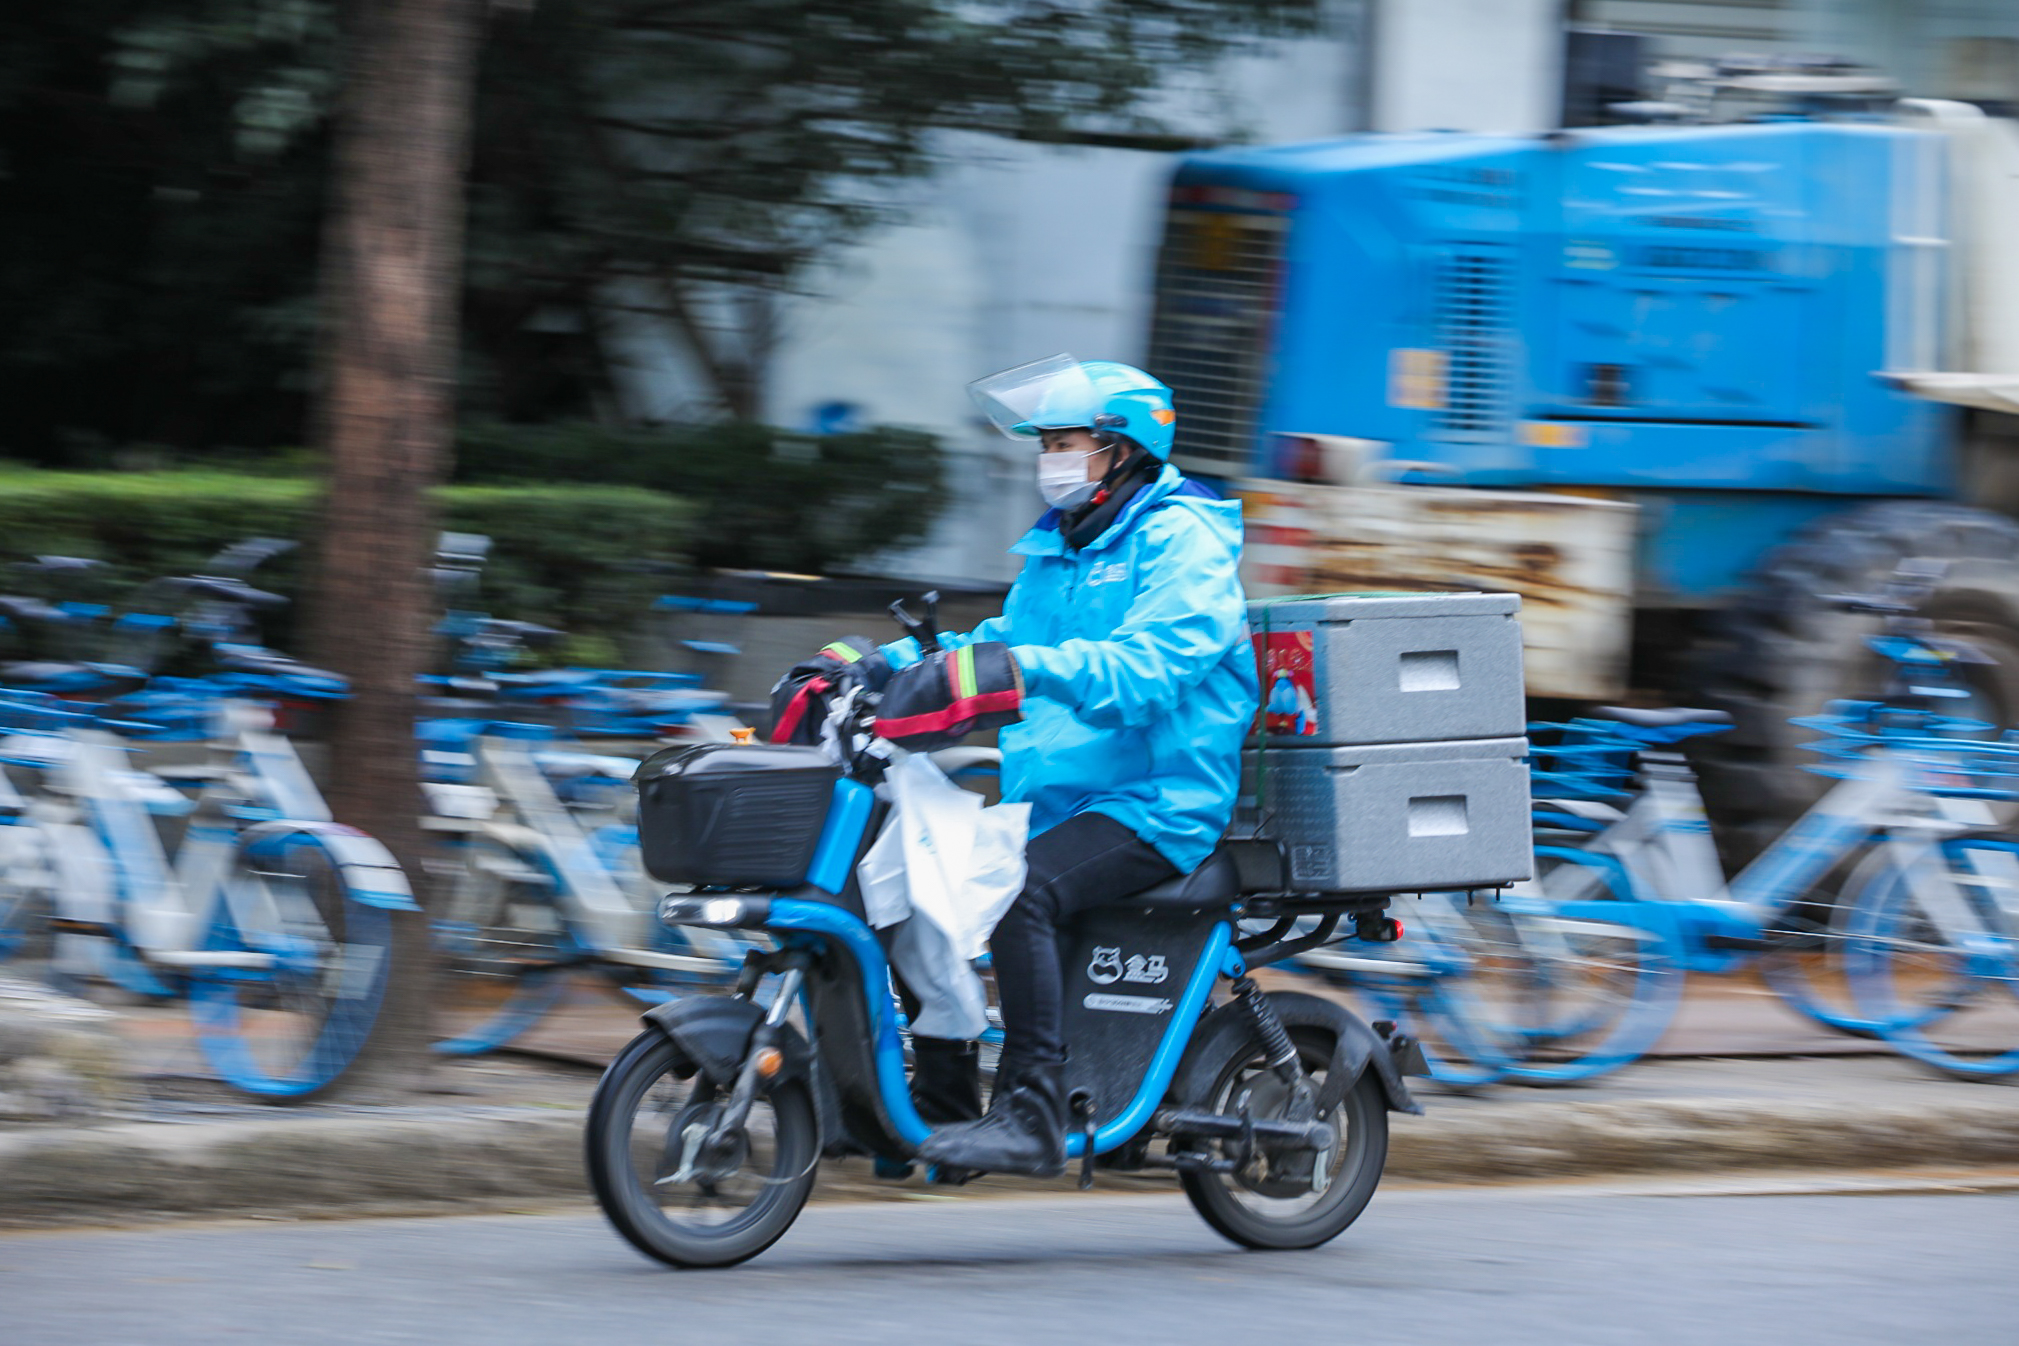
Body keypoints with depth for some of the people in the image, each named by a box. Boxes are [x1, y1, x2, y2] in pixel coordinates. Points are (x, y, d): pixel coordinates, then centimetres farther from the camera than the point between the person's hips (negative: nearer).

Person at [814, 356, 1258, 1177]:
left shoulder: (1181, 540, -9)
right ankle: (945, 1096, 4)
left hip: (1158, 803, -9)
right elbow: (1003, 644, 22)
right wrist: (892, 666, 5)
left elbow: (1149, 667, -24)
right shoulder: (1056, 548, 20)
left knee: (1020, 891, -32)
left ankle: (1032, 1119, -35)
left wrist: (1033, 670, -39)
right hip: (1055, 800, 9)